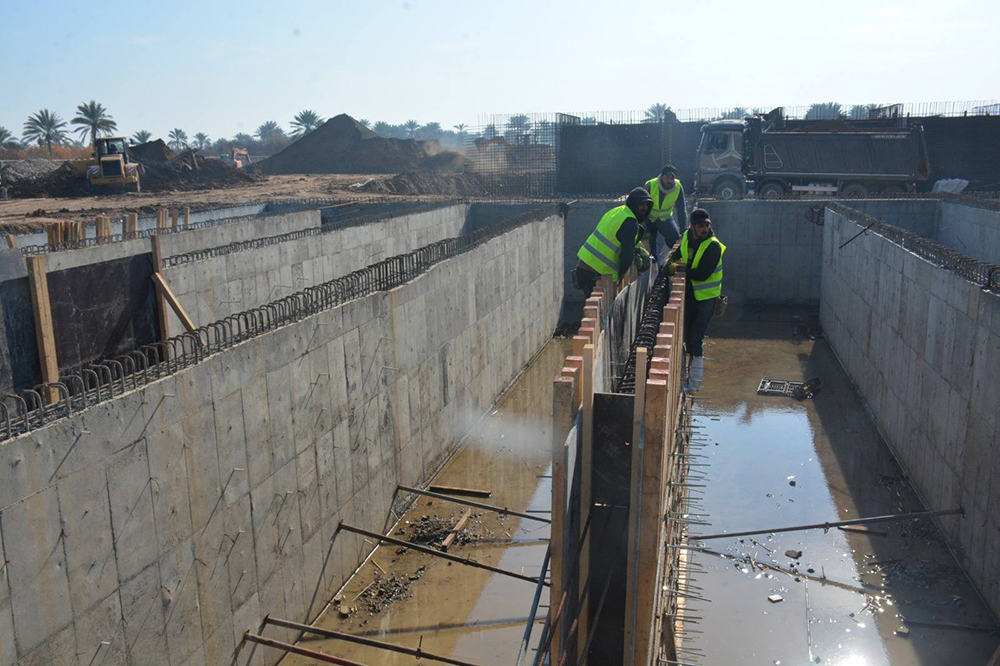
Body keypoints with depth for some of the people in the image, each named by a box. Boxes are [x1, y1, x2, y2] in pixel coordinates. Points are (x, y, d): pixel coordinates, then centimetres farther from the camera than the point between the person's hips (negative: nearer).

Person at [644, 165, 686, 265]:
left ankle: (662, 257, 8)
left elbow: (681, 210, -11)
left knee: (674, 235, -18)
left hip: (665, 218, 2)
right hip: (649, 217, -2)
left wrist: (683, 230, -11)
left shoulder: (678, 187, -18)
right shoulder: (650, 185, -26)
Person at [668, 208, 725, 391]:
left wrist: (678, 270, -20)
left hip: (707, 297, -7)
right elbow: (680, 253, 23)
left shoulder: (713, 246, -20)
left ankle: (694, 383, -4)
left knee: (696, 339, -11)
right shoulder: (687, 238, 1)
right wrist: (672, 260, 2)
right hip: (690, 294, 7)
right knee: (687, 336, 14)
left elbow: (701, 274, -27)